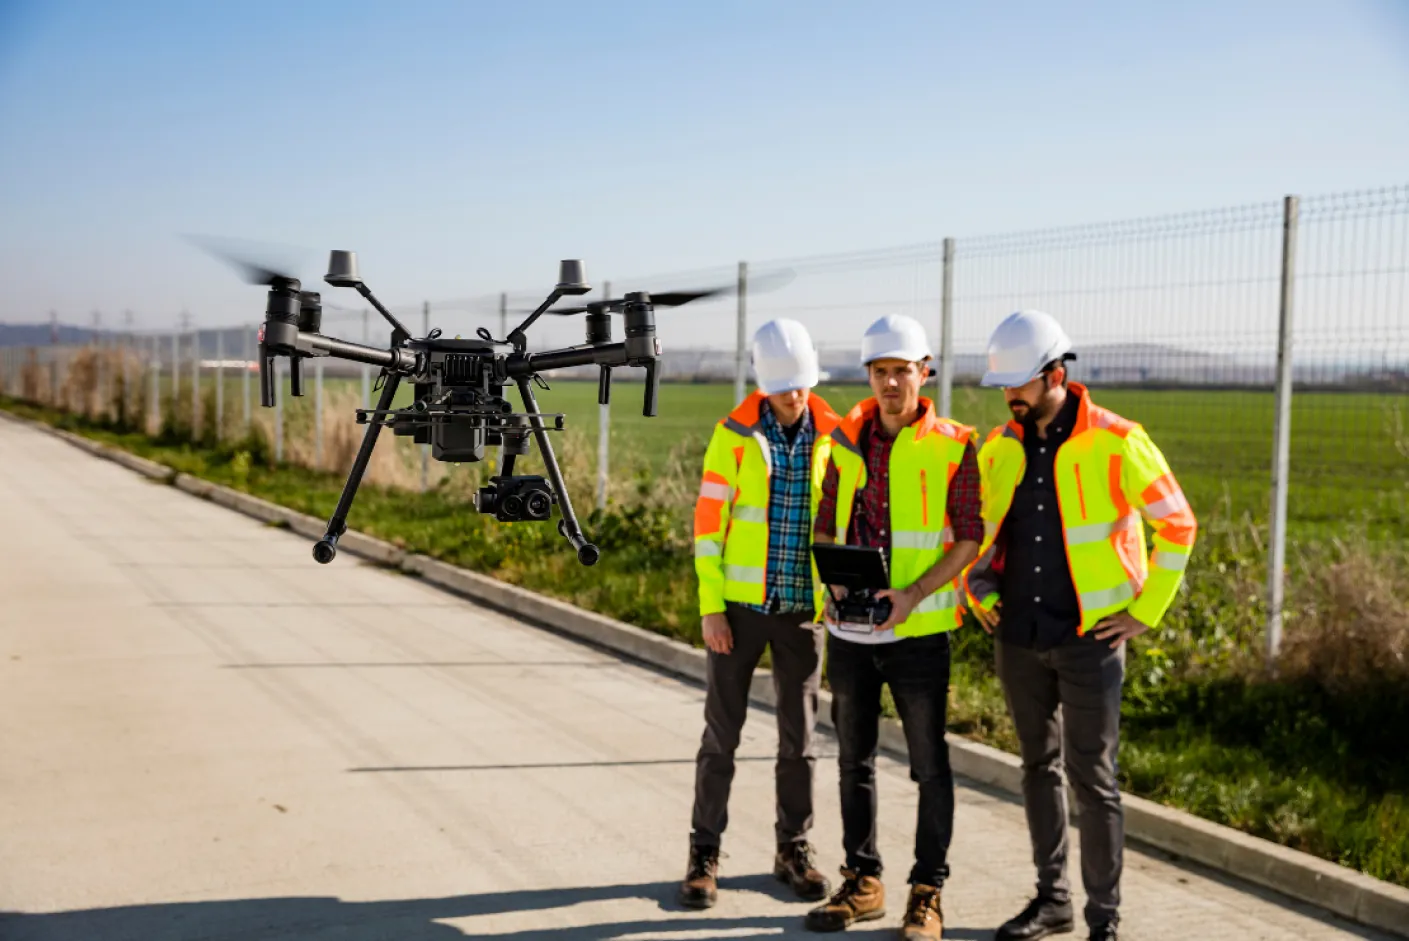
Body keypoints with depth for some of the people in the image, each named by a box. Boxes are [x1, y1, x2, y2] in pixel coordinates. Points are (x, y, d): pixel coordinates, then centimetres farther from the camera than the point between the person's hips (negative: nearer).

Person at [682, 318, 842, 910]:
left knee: (799, 735, 9)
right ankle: (704, 853, 15)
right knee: (722, 732, 4)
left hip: (803, 609, 2)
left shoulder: (833, 436, 1)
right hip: (741, 604, -2)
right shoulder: (734, 434, -5)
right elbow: (709, 523, -4)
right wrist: (710, 606, -9)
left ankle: (793, 850, 24)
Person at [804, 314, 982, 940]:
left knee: (929, 765, 4)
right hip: (849, 632, 4)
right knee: (855, 760, 13)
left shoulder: (953, 446, -5)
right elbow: (825, 526, 11)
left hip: (917, 631, -4)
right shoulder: (847, 441, 7)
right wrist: (827, 586, -6)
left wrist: (915, 593, -19)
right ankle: (862, 882, 27)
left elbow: (969, 538, -7)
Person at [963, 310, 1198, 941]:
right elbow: (976, 529, 20)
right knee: (1038, 767, 14)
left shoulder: (1117, 443, -11)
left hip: (1090, 636, -5)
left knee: (1091, 777, -1)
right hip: (1018, 636, 5)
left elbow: (1176, 526, -5)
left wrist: (1146, 612, -6)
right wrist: (978, 592, 8)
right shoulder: (999, 448, 5)